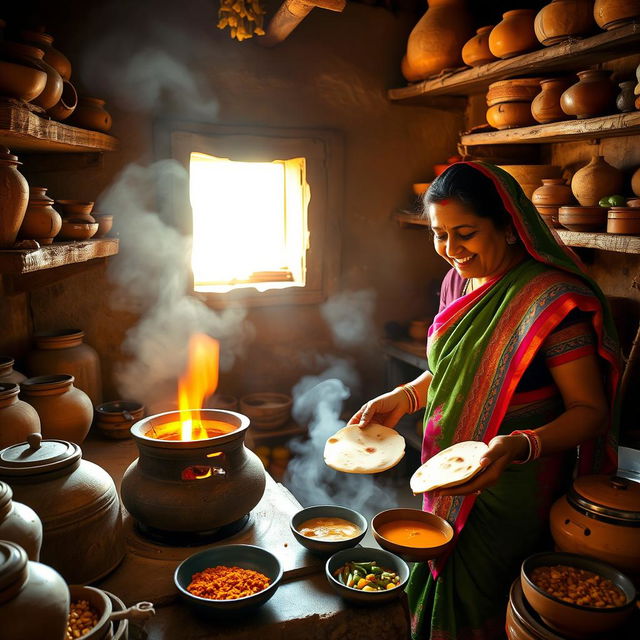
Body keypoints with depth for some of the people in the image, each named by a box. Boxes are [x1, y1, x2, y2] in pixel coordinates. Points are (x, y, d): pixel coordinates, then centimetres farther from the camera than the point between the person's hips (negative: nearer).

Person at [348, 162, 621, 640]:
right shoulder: (459, 282, 2)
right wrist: (403, 398, 1)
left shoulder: (553, 299, -22)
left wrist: (521, 446, -36)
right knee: (439, 598, 24)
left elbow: (591, 410, -20)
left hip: (510, 498, -7)